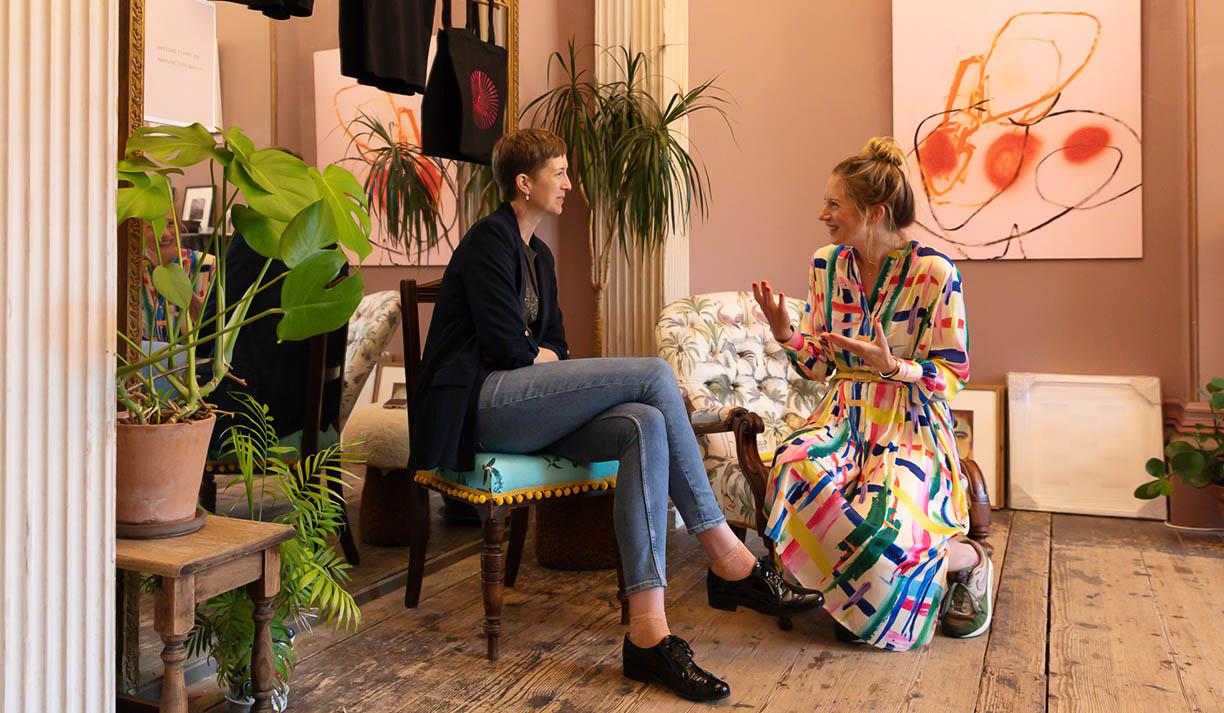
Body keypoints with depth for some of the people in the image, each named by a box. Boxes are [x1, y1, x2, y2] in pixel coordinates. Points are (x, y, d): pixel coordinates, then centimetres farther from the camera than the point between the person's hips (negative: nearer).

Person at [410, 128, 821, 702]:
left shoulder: (538, 255, 24)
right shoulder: (489, 239, -3)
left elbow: (555, 347, 22)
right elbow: (506, 346, -14)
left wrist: (540, 357, 0)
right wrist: (543, 357, 5)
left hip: (519, 409, 8)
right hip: (482, 404, -8)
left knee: (646, 425, -22)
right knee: (654, 376, -21)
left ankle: (648, 631, -29)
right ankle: (728, 561, -18)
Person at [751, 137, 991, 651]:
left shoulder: (934, 272, -9)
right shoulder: (827, 265, 8)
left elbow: (952, 375, -6)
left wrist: (892, 366, -25)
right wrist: (784, 332, -8)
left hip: (912, 426, -4)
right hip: (845, 416, 4)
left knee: (881, 529, -30)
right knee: (797, 470, -32)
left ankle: (965, 558, 8)